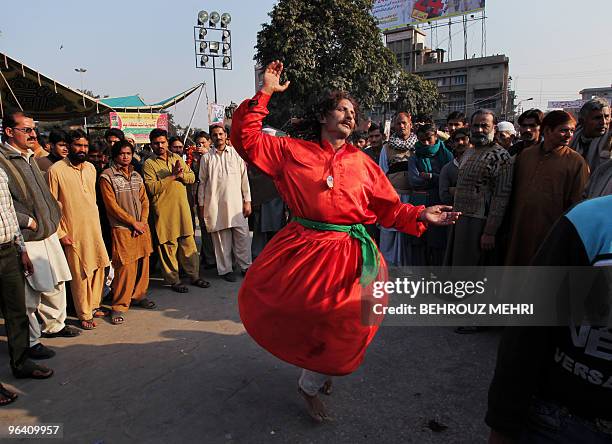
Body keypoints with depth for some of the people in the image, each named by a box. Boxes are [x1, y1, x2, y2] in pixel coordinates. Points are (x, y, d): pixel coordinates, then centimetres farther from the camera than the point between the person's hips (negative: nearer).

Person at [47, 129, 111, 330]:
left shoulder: (90, 168, 9)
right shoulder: (56, 170, -11)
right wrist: (60, 233, -11)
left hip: (94, 228, 6)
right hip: (74, 232, -6)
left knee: (98, 268, 12)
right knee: (80, 274, 2)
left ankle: (93, 306, 29)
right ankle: (84, 314, 16)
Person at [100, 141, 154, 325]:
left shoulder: (136, 176, 15)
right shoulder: (107, 176, -3)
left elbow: (144, 200, 13)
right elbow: (112, 205, -8)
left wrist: (143, 221, -2)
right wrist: (133, 222, -9)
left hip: (142, 227, 6)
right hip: (122, 228, -5)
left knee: (143, 263, 8)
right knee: (125, 267, -8)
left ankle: (139, 295, 25)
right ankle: (119, 306, 3)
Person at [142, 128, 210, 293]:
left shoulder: (177, 158, 12)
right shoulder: (149, 164, -3)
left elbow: (192, 177, 9)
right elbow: (151, 188, -16)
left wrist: (181, 174, -12)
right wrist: (172, 176, -17)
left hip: (182, 207, 5)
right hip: (163, 210, -4)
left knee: (188, 243, 10)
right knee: (168, 246, 3)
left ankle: (194, 276, 22)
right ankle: (173, 281, 15)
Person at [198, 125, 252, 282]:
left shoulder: (236, 154, 7)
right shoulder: (206, 158, 7)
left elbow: (244, 178, 6)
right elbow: (202, 183, 9)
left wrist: (247, 201, 2)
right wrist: (201, 205, 6)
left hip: (236, 203, 0)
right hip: (215, 204, 0)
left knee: (242, 235, 0)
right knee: (221, 238, 3)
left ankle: (245, 266, 16)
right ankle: (225, 269, 15)